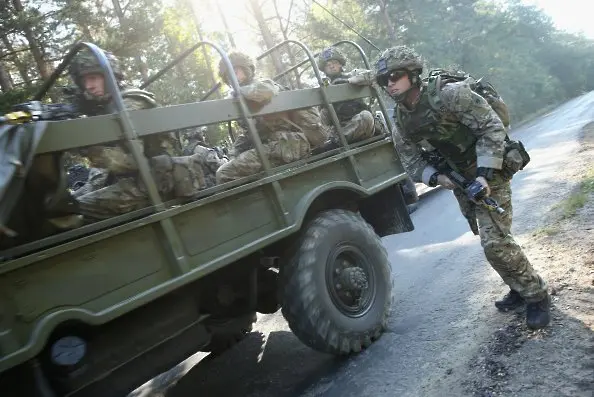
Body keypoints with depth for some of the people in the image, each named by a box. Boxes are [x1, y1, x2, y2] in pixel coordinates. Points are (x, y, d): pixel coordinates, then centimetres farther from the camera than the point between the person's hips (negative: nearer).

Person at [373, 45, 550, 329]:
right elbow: (411, 161, 2)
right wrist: (435, 177, -17)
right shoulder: (402, 119, -3)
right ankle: (520, 289, 35)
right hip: (457, 178, 6)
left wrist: (484, 174, -28)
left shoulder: (449, 94, -23)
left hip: (488, 172, -6)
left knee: (495, 242, -12)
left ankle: (537, 296, 10)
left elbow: (492, 128, -22)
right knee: (490, 240, 15)